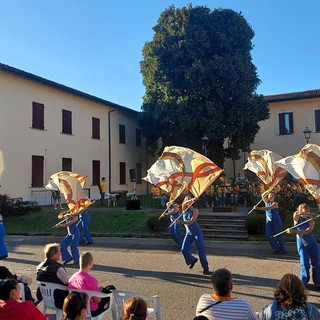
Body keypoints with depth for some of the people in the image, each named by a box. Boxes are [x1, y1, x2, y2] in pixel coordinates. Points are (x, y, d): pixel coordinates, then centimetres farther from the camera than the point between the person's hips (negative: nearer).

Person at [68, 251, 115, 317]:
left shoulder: (72, 277, -11)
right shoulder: (91, 280, -31)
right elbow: (97, 300, -20)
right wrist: (99, 290, -1)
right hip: (91, 311, -7)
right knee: (111, 289, 13)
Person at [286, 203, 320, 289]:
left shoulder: (311, 221, -3)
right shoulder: (297, 218, -2)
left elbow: (307, 231, -18)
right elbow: (295, 214, -27)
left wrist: (295, 232, -25)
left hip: (312, 243, 1)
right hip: (301, 245, -1)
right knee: (304, 264, -4)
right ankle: (304, 281, 16)